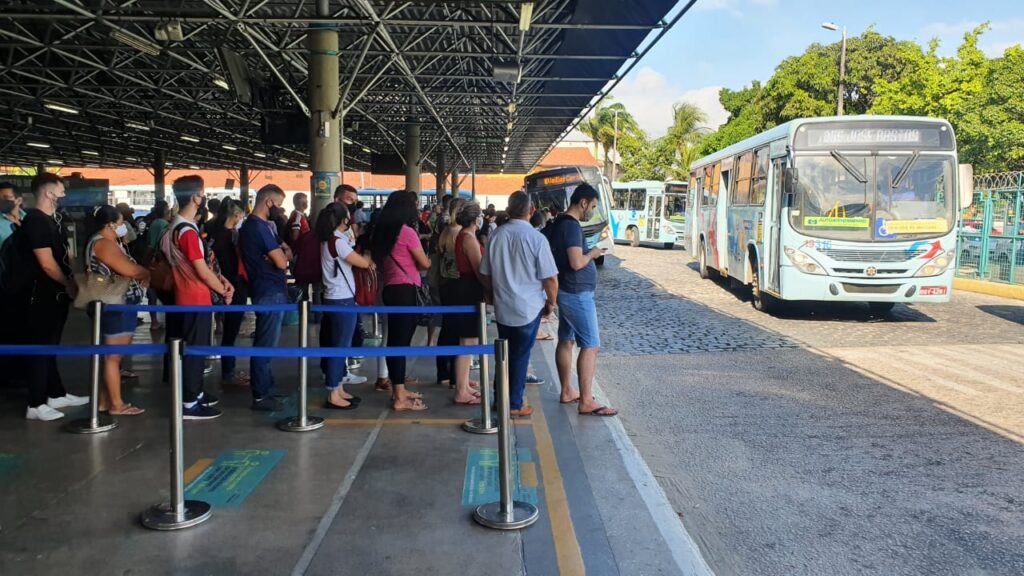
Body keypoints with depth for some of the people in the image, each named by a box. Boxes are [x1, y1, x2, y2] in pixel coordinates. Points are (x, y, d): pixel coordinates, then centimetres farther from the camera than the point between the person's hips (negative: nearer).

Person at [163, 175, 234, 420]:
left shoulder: (178, 227, 11)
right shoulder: (187, 231, -21)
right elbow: (202, 271, -19)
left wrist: (221, 279, 6)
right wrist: (223, 290, -5)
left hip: (190, 298, 10)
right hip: (195, 300, -10)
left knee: (195, 348, 17)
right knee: (194, 349, -3)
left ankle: (195, 393, 28)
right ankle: (189, 404, 4)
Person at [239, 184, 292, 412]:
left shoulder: (249, 225, 14)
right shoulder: (261, 227, -18)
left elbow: (280, 252, 17)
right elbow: (282, 262, -20)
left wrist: (281, 251, -5)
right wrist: (285, 252, 1)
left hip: (264, 290, 10)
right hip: (271, 292, -10)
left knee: (263, 342, 19)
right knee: (266, 344, -5)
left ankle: (263, 385, 31)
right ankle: (260, 396, 1)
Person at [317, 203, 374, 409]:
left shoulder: (328, 240, 12)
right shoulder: (338, 241, -17)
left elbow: (352, 260, 11)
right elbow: (362, 263, -11)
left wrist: (365, 260, -4)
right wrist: (371, 261, 9)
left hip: (336, 298, 10)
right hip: (342, 300, -10)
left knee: (339, 345, 14)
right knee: (340, 346, -5)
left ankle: (338, 389, 21)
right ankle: (333, 396, 0)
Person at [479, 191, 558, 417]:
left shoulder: (496, 235, -2)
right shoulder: (536, 238, -15)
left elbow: (484, 274, 7)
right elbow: (550, 279, -14)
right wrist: (551, 303, 3)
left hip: (502, 307, 4)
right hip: (528, 308, -4)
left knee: (504, 354, 17)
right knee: (521, 356, 7)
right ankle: (515, 404, 15)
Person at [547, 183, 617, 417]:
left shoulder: (559, 223, 11)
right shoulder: (571, 226, -20)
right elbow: (577, 262, -28)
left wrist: (589, 252, 12)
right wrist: (592, 254, -10)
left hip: (566, 292, 11)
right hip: (577, 294, -11)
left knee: (566, 341, 15)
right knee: (590, 346, -7)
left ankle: (567, 391, 25)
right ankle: (586, 402, -6)